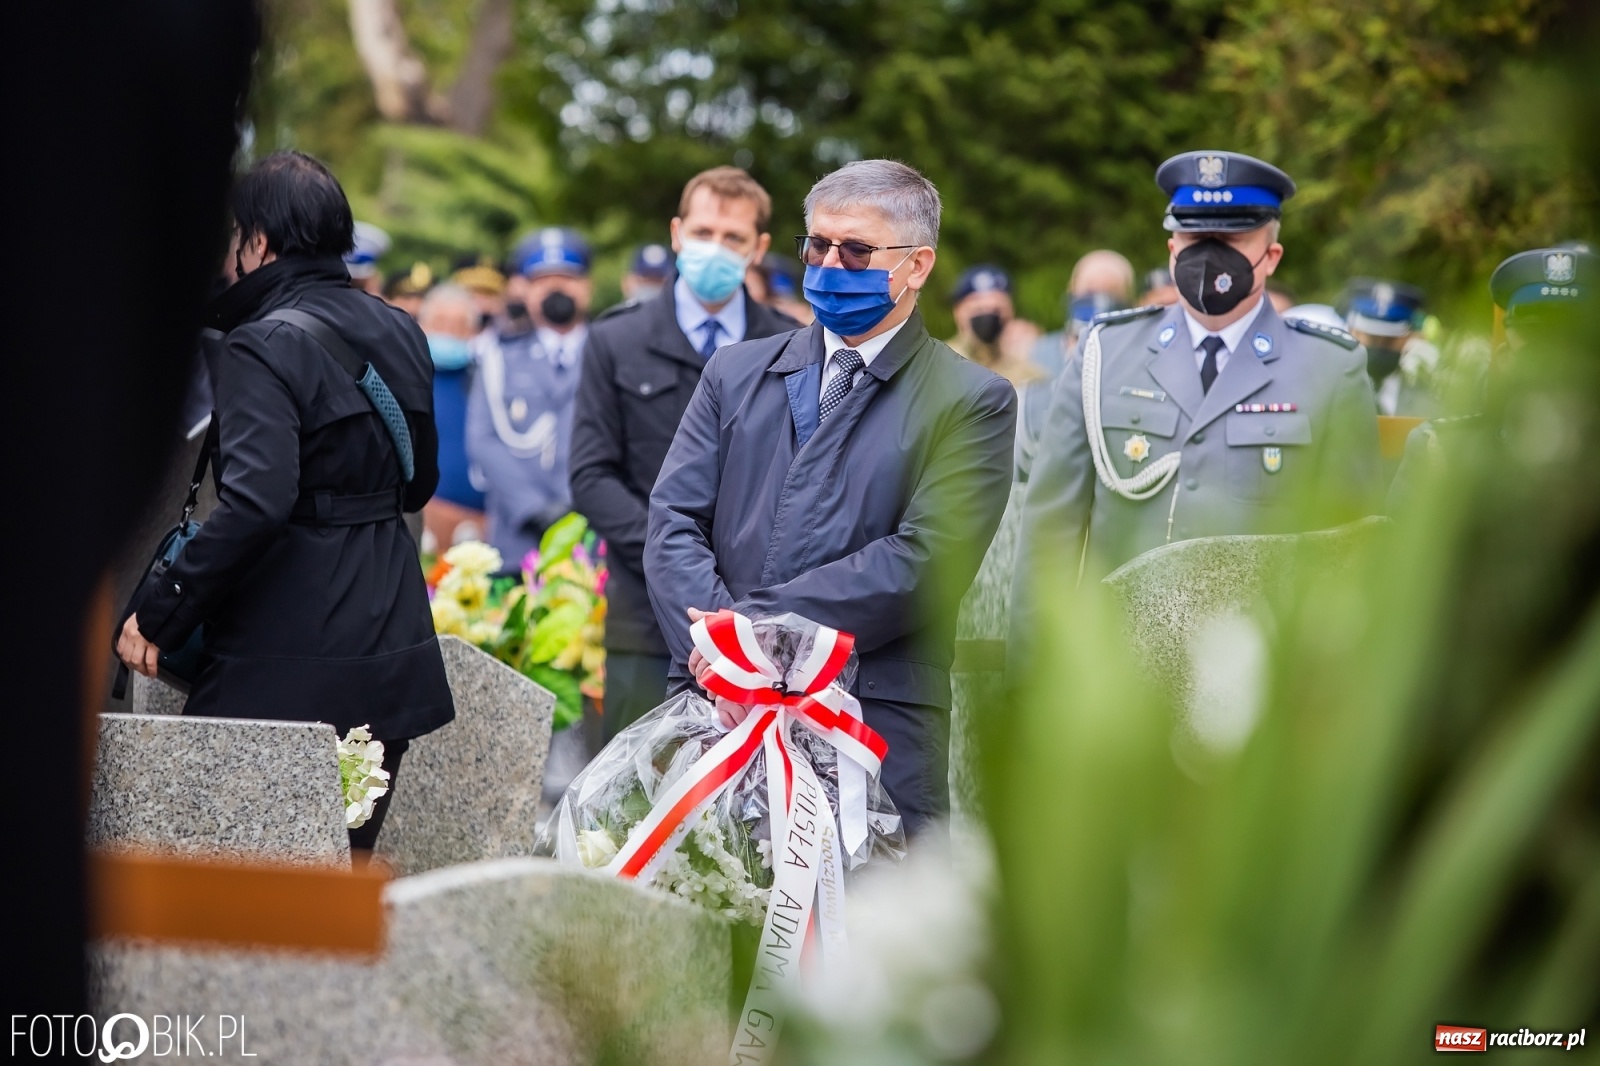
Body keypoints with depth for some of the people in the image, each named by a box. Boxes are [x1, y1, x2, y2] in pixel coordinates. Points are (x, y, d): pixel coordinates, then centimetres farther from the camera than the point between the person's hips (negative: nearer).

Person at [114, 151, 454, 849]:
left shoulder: (264, 347, -13)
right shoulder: (399, 334, 11)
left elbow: (254, 502, -25)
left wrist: (159, 614, -19)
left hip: (290, 662, -8)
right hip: (393, 651, 8)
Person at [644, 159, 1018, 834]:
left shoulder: (972, 403, 4)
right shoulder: (736, 373, 17)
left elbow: (925, 558, -9)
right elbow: (674, 524, 7)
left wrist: (757, 623, -14)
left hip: (878, 733, -3)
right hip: (719, 719, 3)